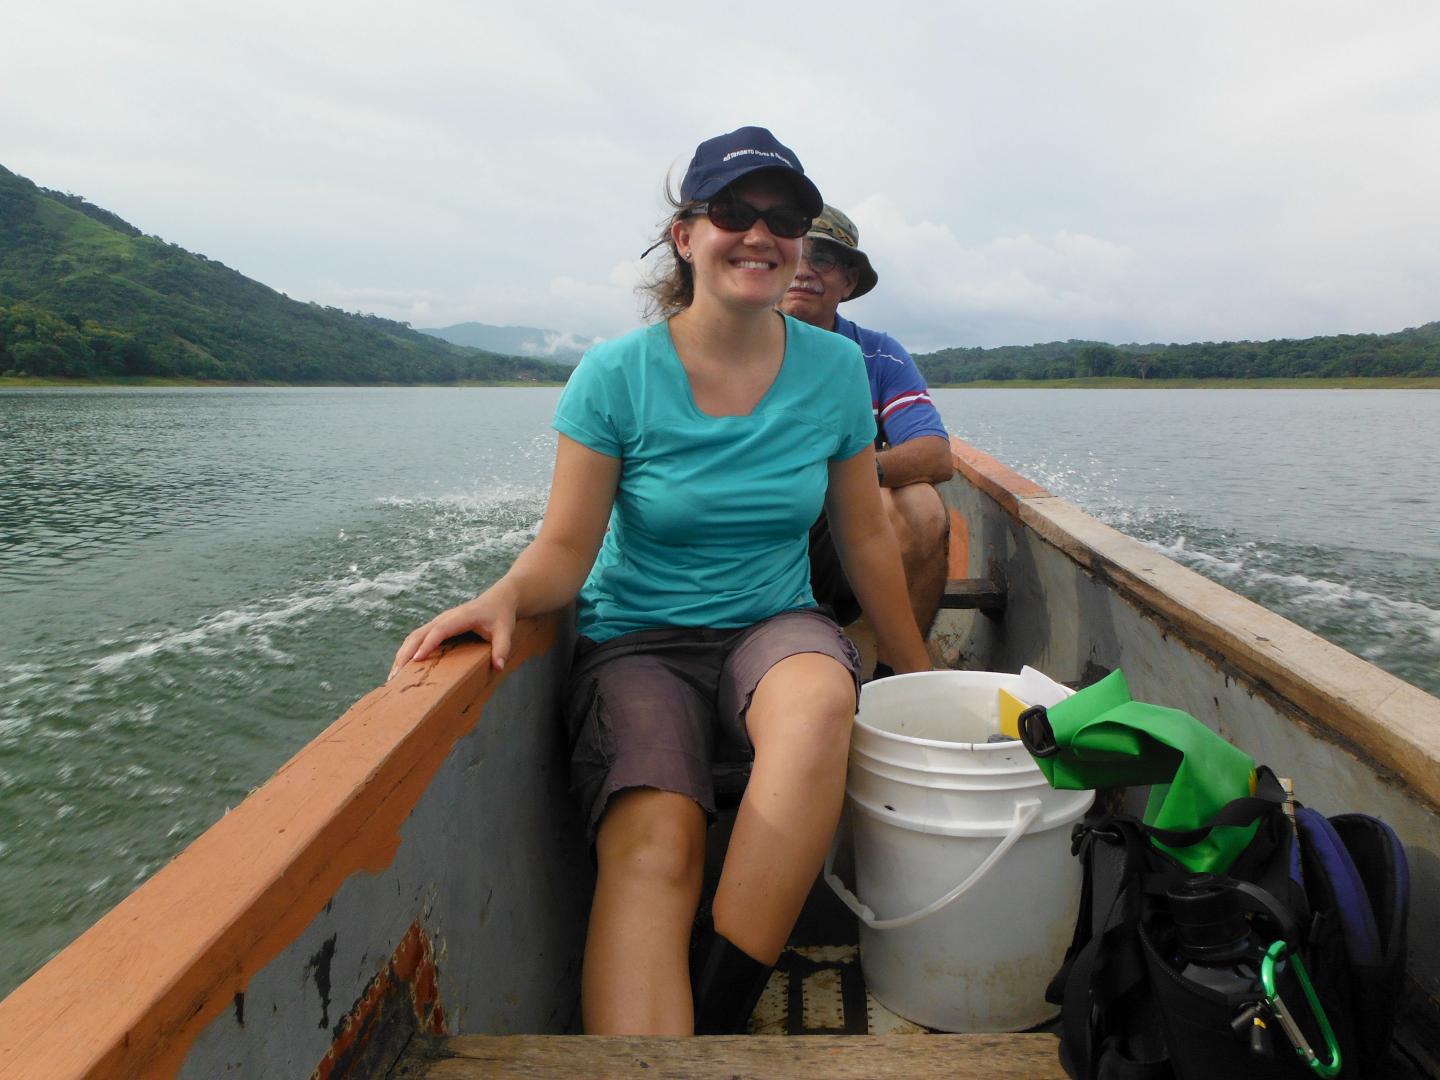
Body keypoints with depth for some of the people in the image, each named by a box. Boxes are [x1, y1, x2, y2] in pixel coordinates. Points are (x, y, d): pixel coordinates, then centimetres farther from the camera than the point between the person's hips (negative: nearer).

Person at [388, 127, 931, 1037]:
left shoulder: (834, 368, 1)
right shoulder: (618, 374, -7)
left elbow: (867, 539, 9)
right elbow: (564, 550, -5)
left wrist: (920, 676, 14)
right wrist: (502, 598, -28)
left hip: (775, 626, 2)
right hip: (639, 640, -1)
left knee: (819, 699, -35)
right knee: (654, 844, -30)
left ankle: (716, 1016, -22)